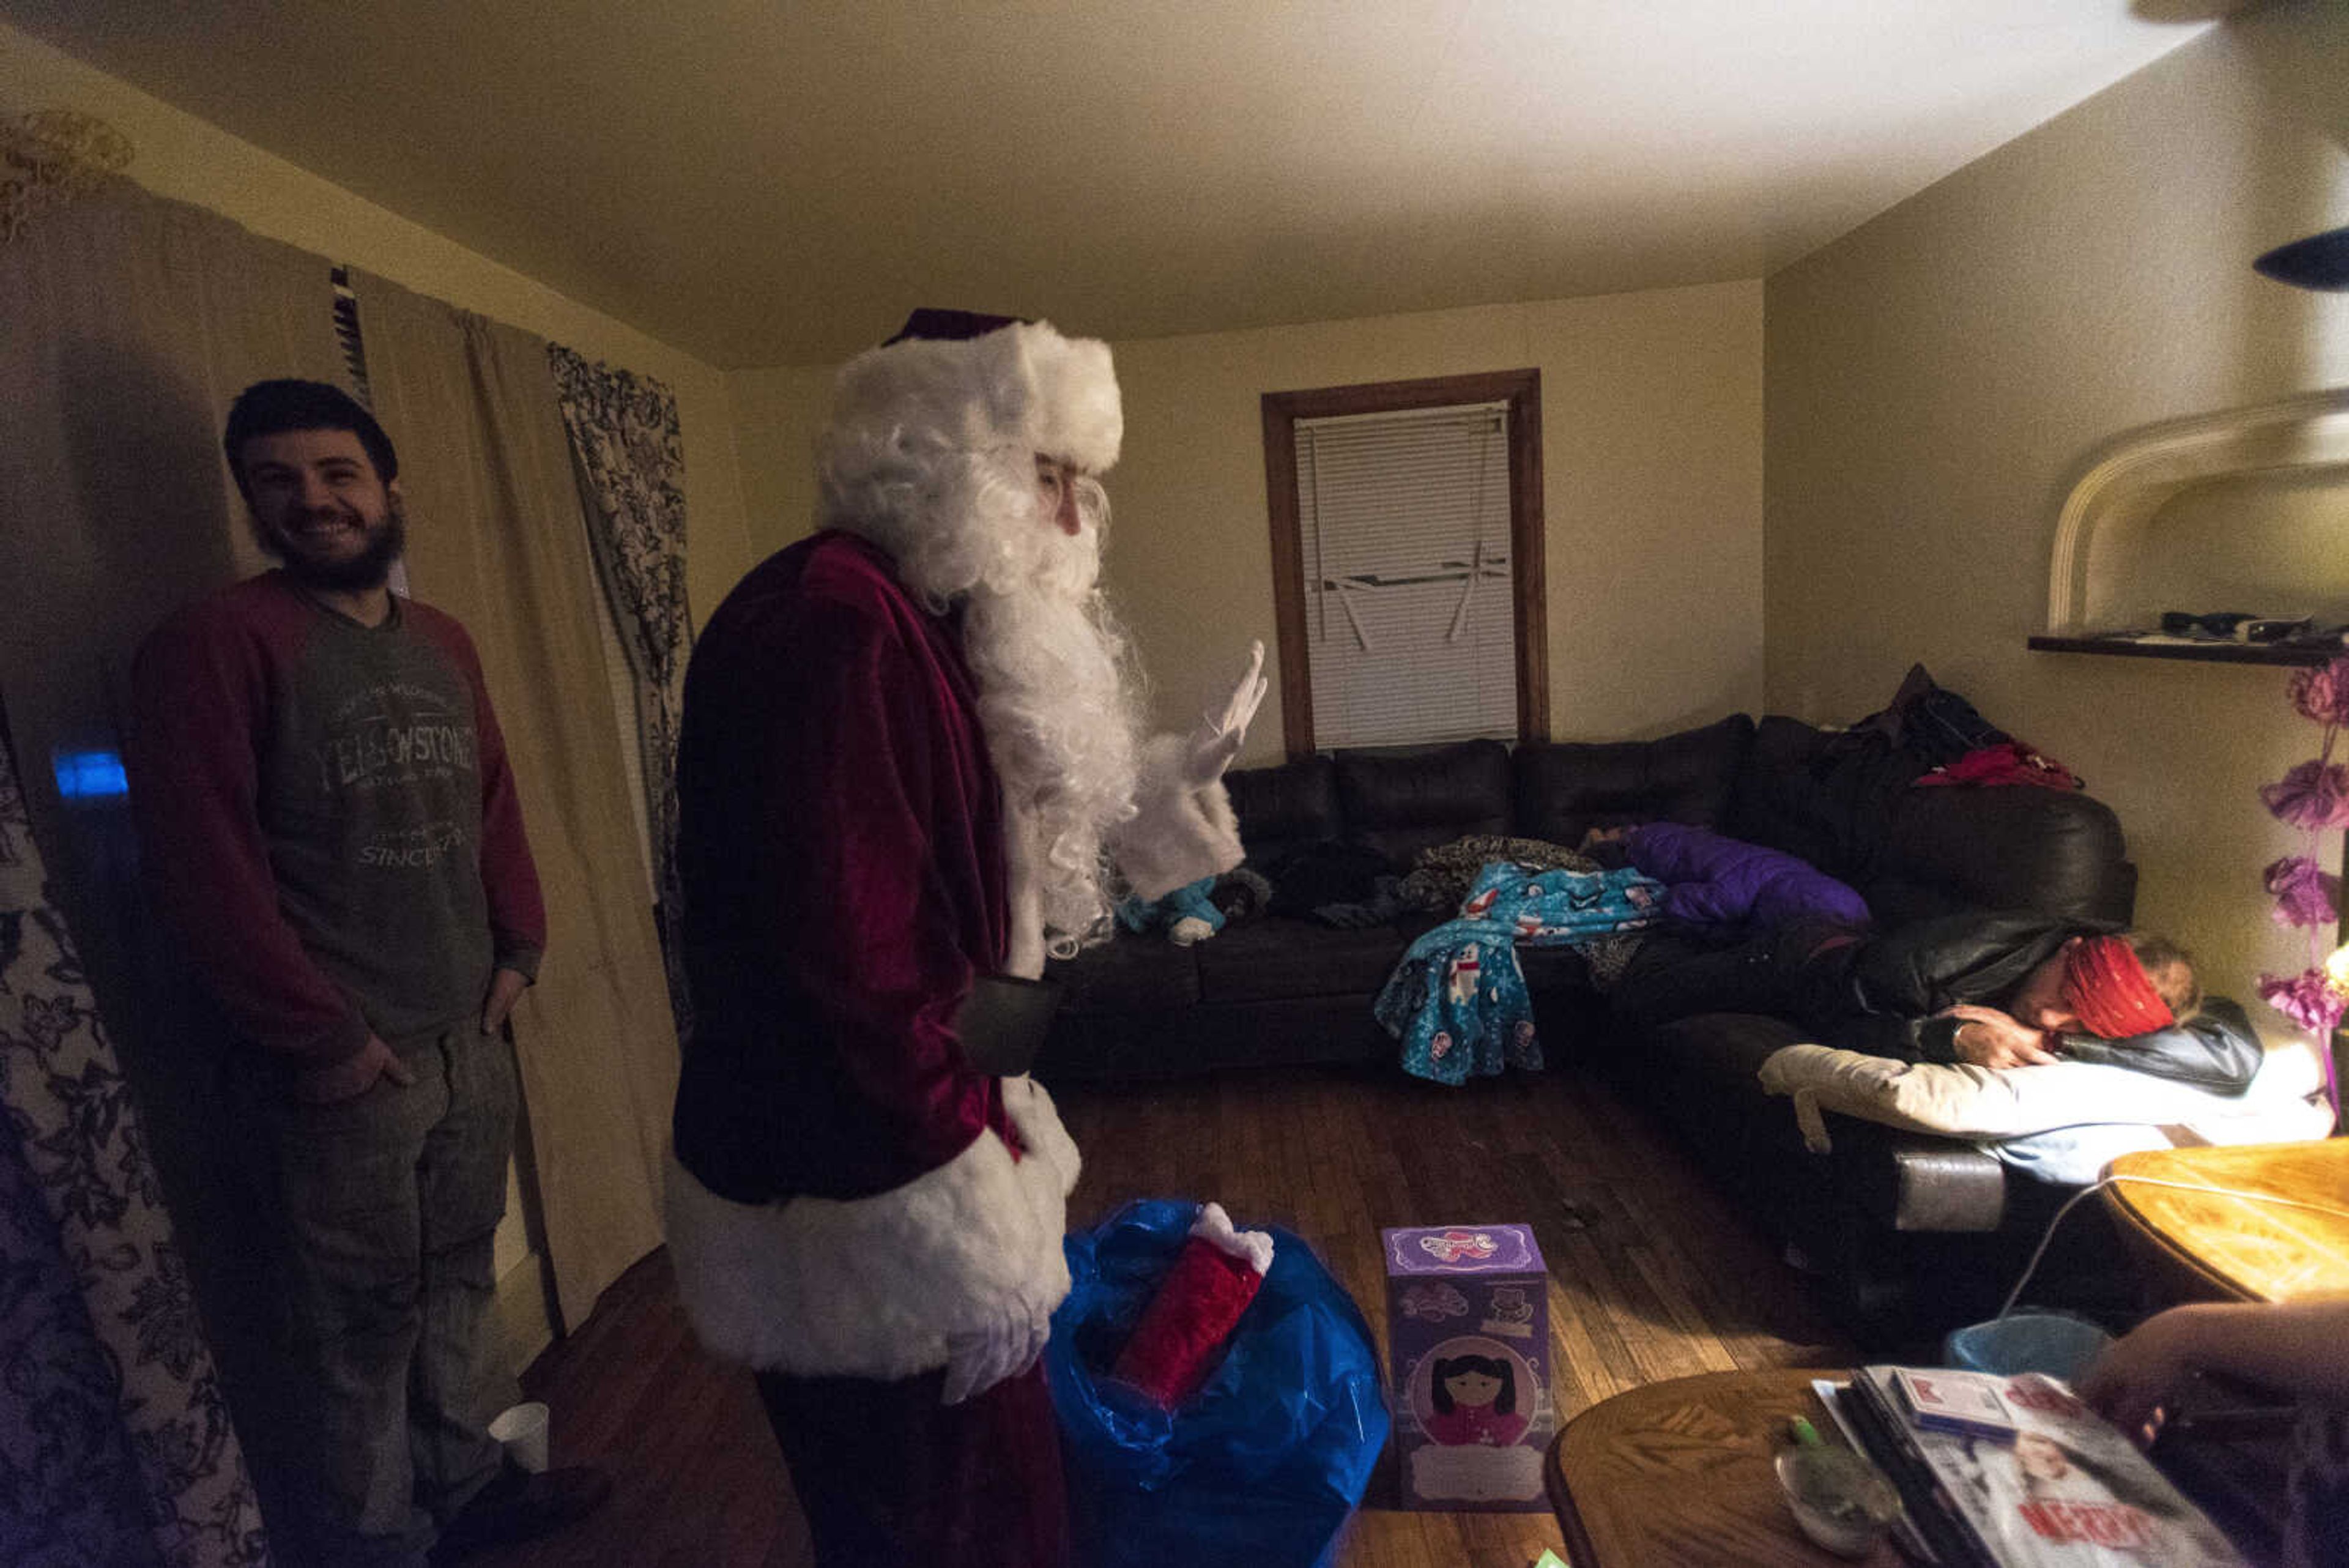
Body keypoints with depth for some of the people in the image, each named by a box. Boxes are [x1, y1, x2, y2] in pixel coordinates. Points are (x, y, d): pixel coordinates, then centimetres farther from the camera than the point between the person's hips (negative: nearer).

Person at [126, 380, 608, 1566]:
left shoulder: (443, 643, 11)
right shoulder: (215, 644, -11)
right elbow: (202, 860, -15)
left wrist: (518, 947, 5)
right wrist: (320, 1035, -14)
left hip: (471, 1038, 6)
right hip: (339, 1067, -6)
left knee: (458, 1277, 20)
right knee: (359, 1328, 9)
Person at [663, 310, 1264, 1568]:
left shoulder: (926, 621, 11)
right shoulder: (832, 624, -22)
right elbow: (855, 953, -27)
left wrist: (1173, 783, 8)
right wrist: (967, 1226, -22)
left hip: (906, 1138, 10)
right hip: (860, 1196, -10)